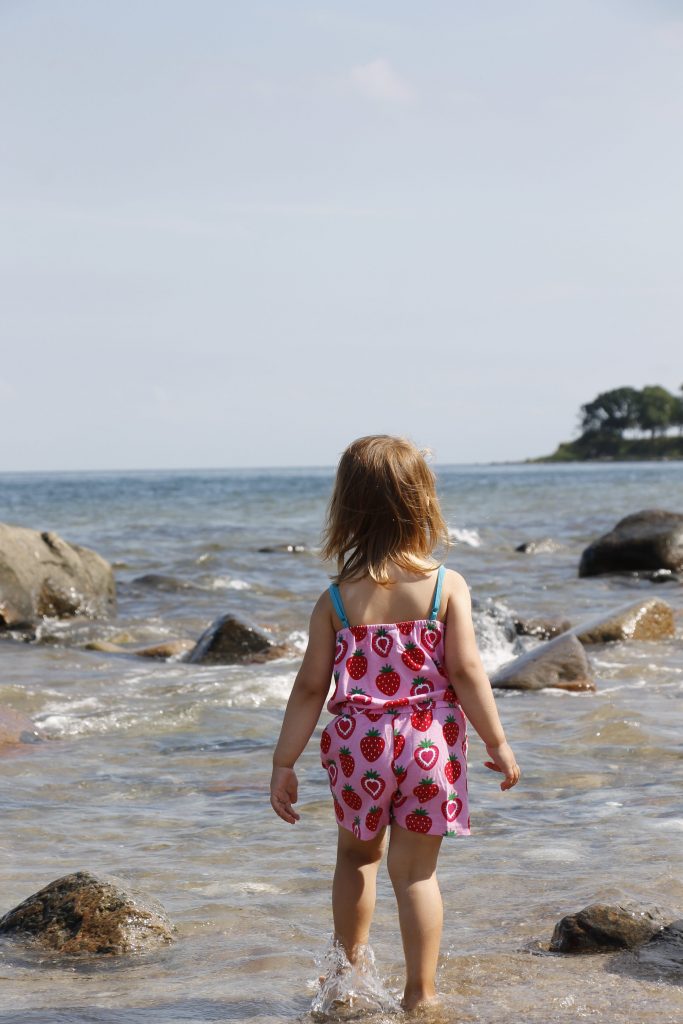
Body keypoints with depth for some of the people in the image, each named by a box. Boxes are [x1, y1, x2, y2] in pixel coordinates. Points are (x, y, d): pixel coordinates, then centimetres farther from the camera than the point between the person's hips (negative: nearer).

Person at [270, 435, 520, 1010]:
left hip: (359, 747, 1)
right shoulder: (447, 586, -8)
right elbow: (466, 670, -12)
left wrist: (284, 764, 2)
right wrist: (497, 744, -3)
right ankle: (420, 994, 9)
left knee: (358, 858, 23)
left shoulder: (337, 600, -5)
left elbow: (311, 688, -4)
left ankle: (351, 971, 34)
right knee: (416, 872, 7)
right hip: (429, 747, -1)